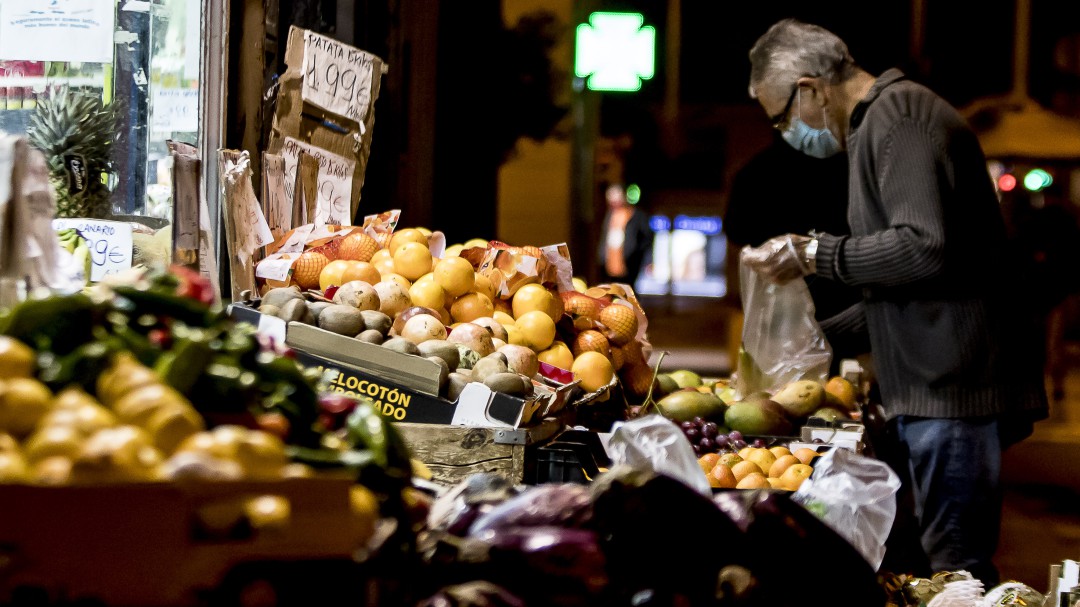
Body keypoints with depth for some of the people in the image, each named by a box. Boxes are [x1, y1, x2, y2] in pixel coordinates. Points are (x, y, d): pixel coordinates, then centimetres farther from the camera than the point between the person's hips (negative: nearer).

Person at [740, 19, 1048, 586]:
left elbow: (924, 247, -25)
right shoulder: (881, 122, 23)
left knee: (956, 571, -9)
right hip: (935, 389, 11)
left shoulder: (897, 117, -11)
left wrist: (814, 253, -13)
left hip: (951, 388, -11)